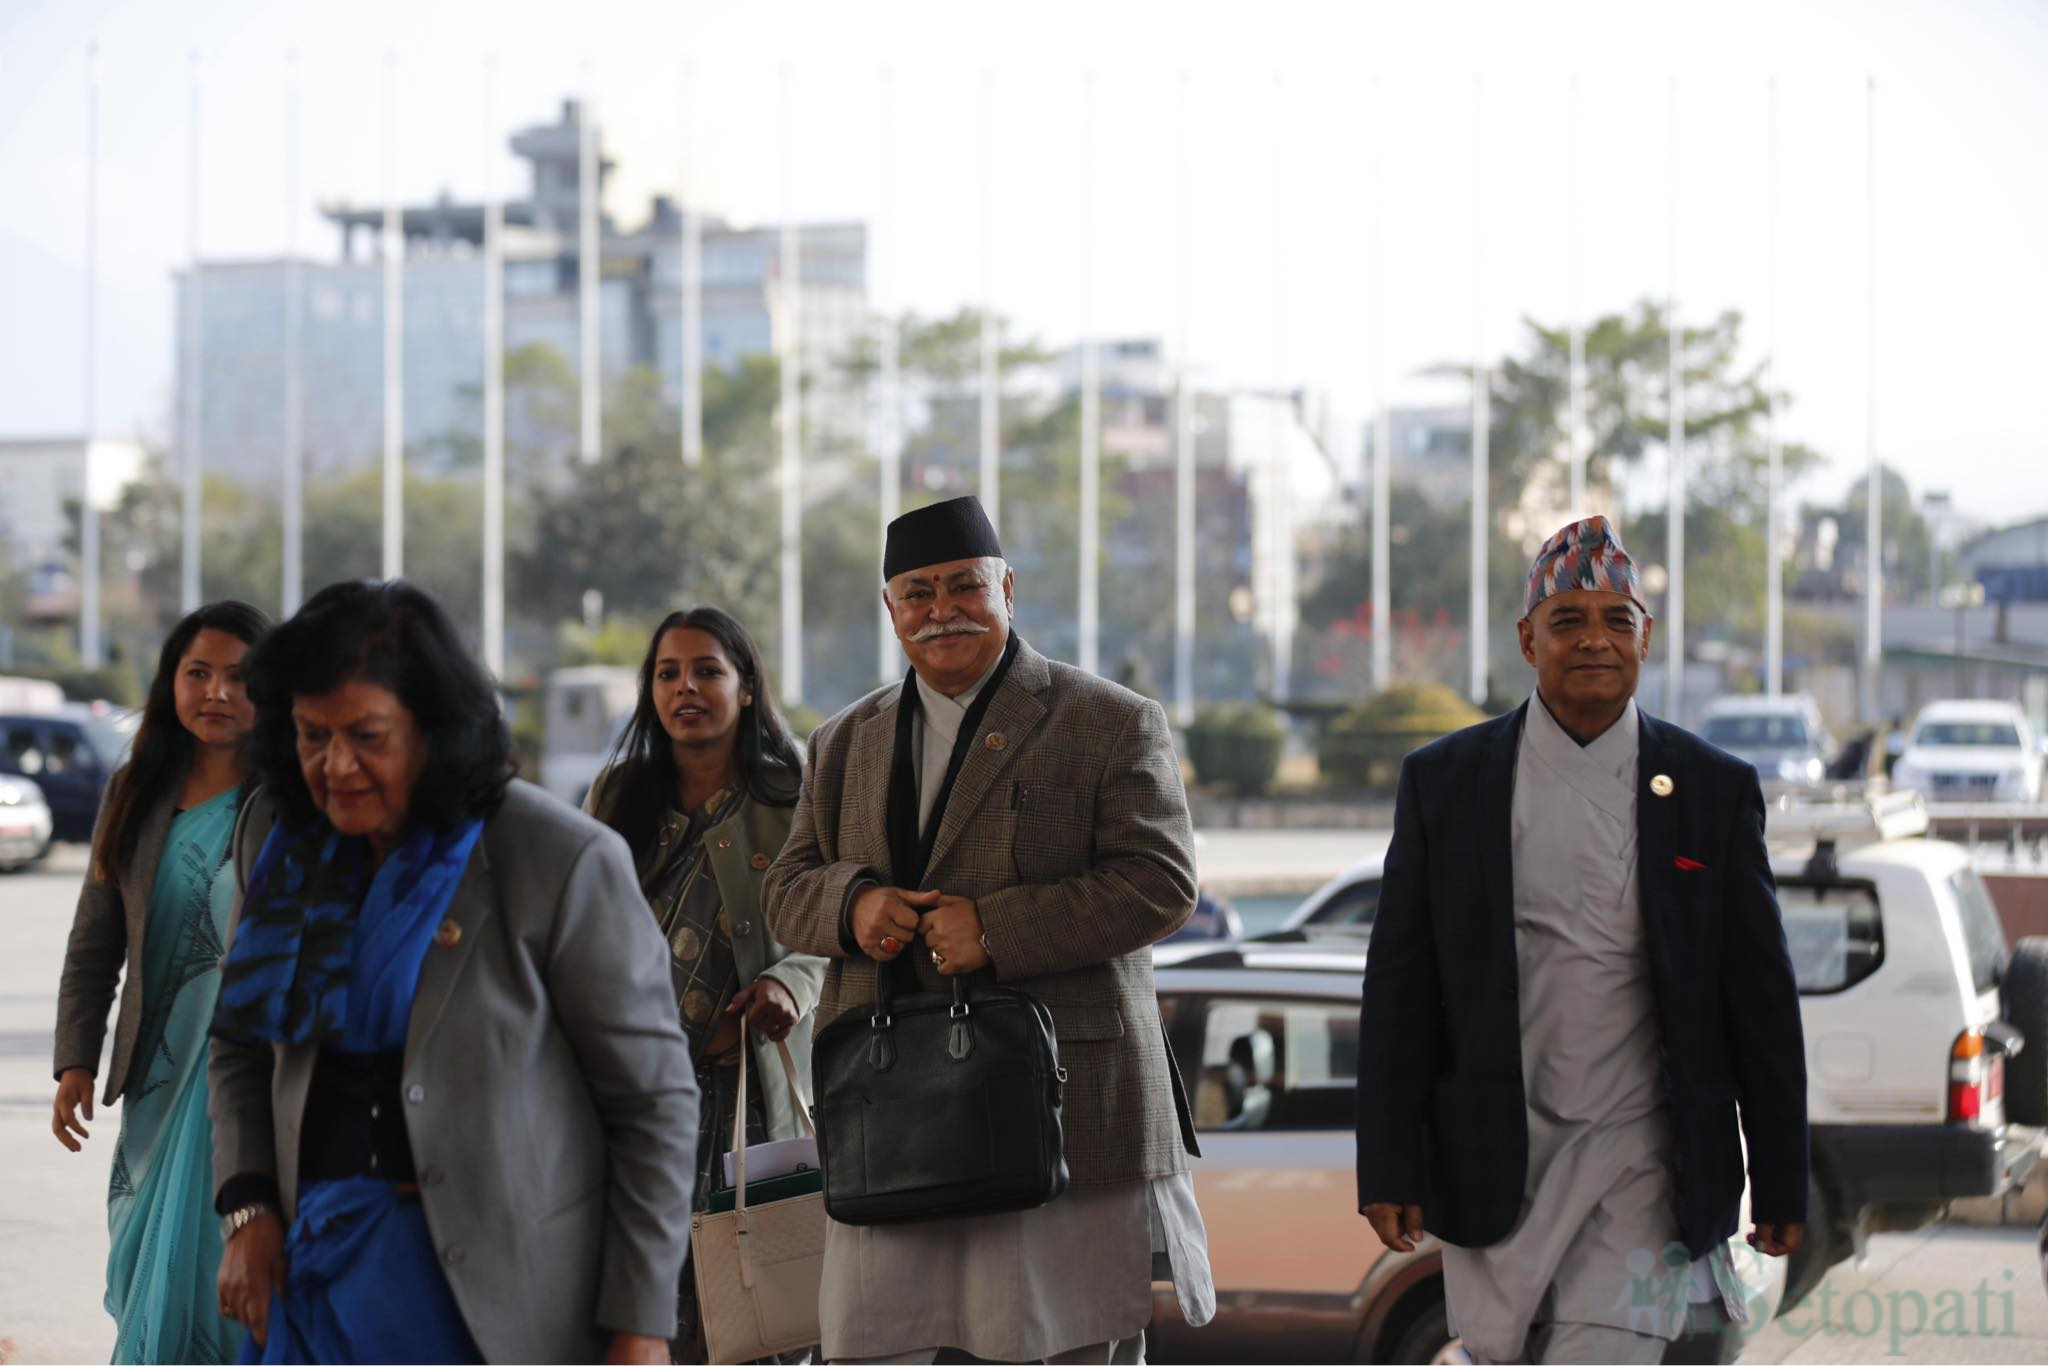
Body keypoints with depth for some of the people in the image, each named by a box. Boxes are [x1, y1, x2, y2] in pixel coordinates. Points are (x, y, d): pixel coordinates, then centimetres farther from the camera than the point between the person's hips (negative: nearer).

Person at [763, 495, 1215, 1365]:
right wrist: (853, 903, -9)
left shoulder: (1112, 725, 1)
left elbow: (1161, 884, -8)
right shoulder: (846, 745, 17)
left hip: (1068, 1115, -4)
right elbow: (788, 893, 16)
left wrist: (997, 928, -17)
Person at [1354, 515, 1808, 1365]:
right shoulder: (1444, 782, 3)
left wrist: (1781, 1184, 5)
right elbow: (1398, 990, 3)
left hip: (1643, 1165, -2)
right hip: (1495, 1166, 2)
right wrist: (1388, 1168, -2)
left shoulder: (1715, 791, 2)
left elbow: (1762, 1000, 5)